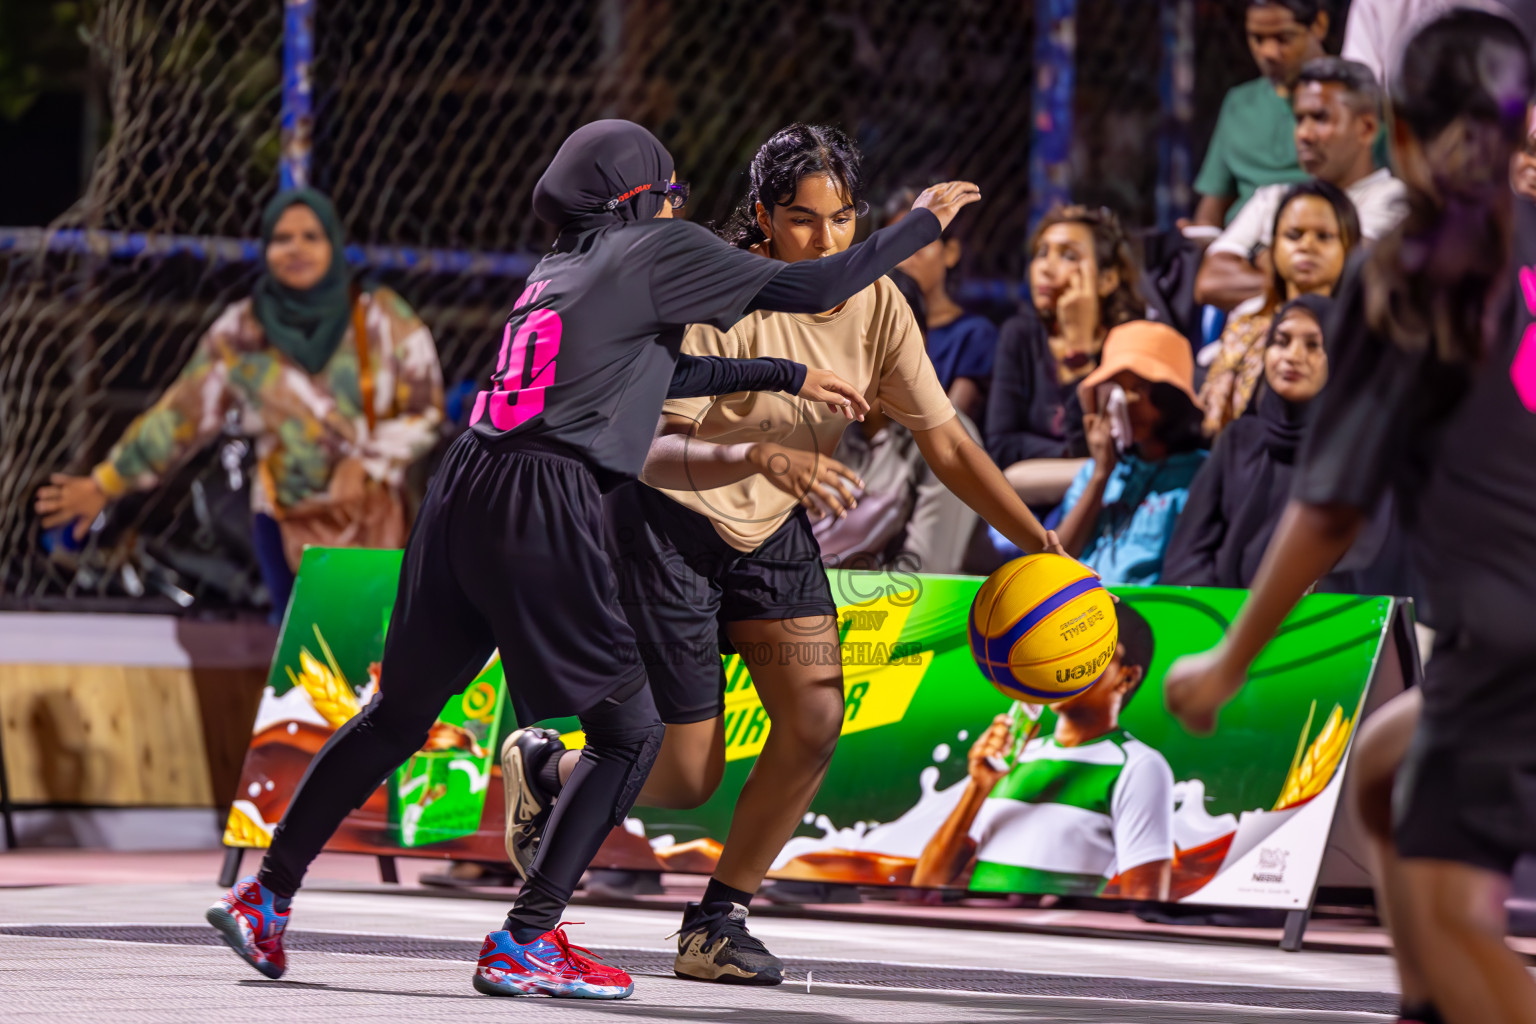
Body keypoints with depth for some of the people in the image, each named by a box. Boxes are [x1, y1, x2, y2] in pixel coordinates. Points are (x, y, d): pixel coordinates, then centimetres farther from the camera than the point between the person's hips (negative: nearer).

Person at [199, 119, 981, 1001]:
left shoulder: (562, 270, 25)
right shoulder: (659, 250, 5)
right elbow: (818, 290, 4)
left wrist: (786, 376, 42)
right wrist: (927, 224, 16)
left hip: (466, 493, 7)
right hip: (544, 507, -7)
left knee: (397, 716, 17)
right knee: (630, 730, 5)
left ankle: (266, 901, 17)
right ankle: (525, 942, -1)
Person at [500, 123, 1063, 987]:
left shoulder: (875, 302, -9)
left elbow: (946, 443, -4)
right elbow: (655, 453, -31)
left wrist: (1038, 543, -12)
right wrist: (760, 457, -49)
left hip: (775, 530, 5)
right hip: (670, 525, -5)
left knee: (816, 719, -14)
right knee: (688, 779, -4)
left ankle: (718, 922, 2)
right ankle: (546, 770, 29)